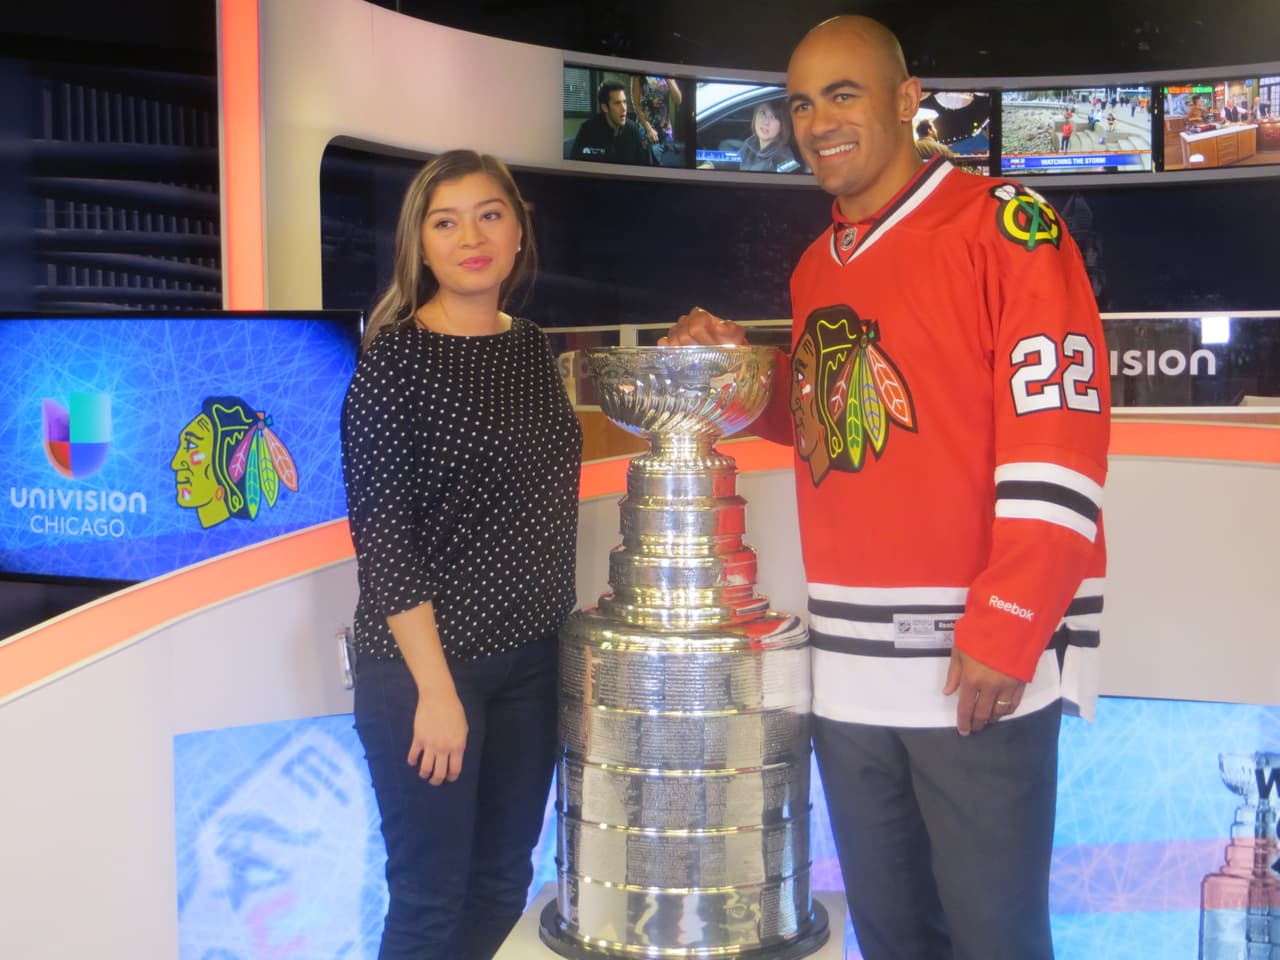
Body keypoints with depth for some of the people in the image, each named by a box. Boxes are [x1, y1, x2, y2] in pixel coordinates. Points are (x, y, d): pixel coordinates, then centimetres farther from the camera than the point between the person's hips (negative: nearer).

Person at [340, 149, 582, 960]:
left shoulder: (533, 347, 6)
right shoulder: (395, 356, -12)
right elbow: (381, 536, -15)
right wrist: (435, 687, -18)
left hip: (534, 657, 6)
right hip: (427, 660, -6)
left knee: (502, 881, 16)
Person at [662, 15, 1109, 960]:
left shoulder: (1003, 223, -7)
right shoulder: (816, 267, 15)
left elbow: (1056, 436, -14)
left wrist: (1005, 632, -19)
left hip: (975, 659, -6)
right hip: (848, 662, 7)